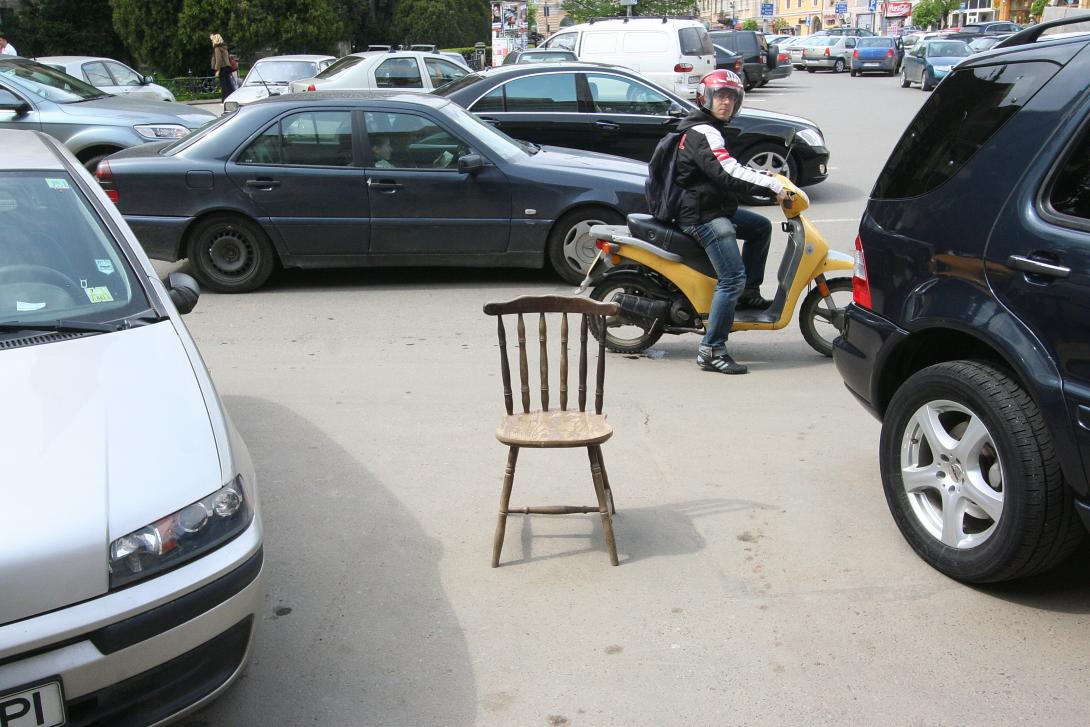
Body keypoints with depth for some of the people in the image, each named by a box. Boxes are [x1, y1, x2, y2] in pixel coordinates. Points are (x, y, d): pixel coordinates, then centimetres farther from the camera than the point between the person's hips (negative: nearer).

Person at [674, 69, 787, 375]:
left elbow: (729, 168, 27)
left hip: (714, 208, 11)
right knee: (732, 278, -18)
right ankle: (711, 351, -18)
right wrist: (772, 186, -25)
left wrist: (766, 180, 18)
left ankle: (749, 294, 25)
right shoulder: (702, 132, -17)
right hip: (703, 216, -11)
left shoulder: (710, 128, 17)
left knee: (761, 227, 25)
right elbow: (727, 174, -29)